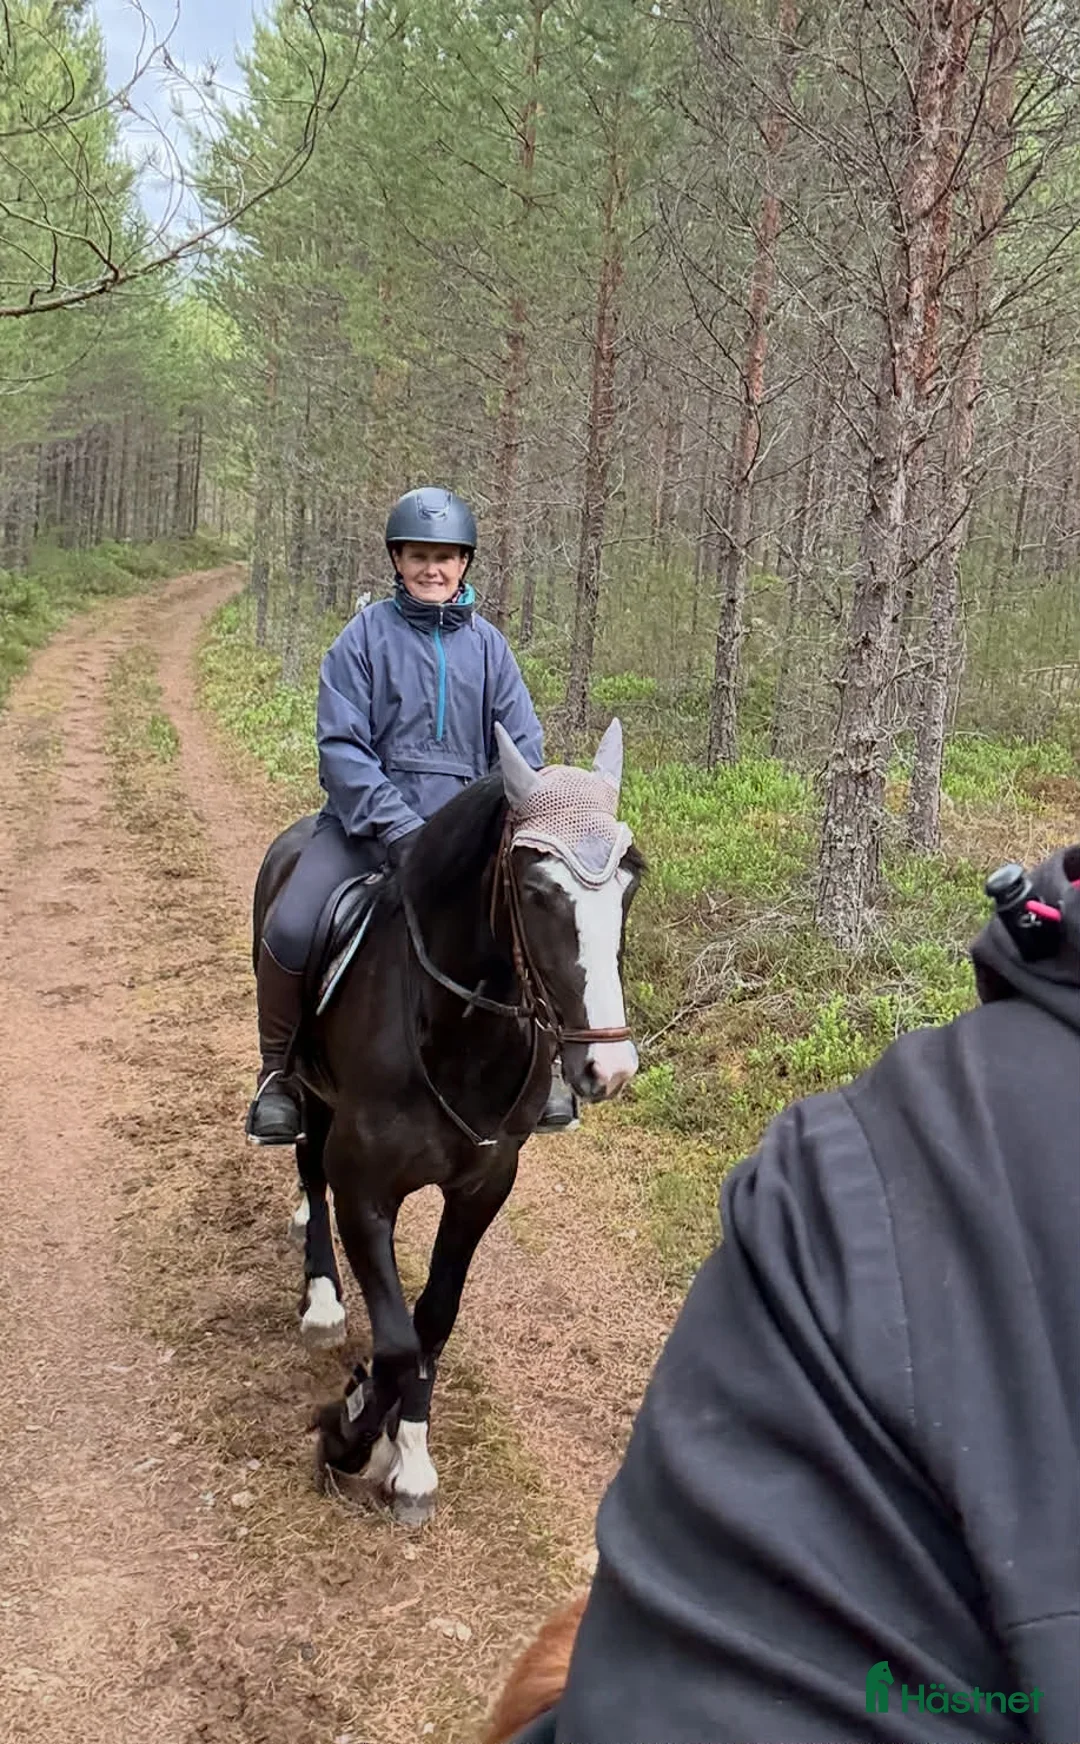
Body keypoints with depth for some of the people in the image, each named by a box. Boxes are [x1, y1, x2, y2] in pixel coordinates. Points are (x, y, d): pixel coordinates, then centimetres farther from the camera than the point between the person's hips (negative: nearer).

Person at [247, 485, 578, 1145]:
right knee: (290, 931, -22)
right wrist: (397, 827, -18)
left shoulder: (488, 644, 11)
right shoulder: (366, 636, 2)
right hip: (370, 814, -2)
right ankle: (279, 1071, 4)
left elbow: (523, 745, 6)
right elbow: (341, 744, -5)